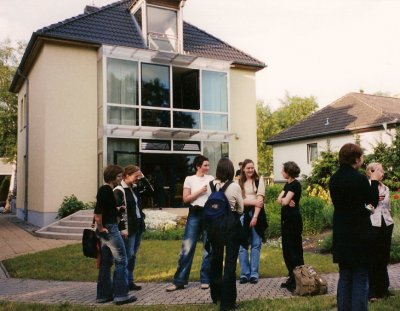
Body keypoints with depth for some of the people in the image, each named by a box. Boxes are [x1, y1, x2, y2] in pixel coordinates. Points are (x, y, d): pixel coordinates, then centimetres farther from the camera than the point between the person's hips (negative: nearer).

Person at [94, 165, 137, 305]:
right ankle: (121, 295, 1)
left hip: (108, 229, 10)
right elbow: (98, 213, -22)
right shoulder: (106, 190, -16)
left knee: (106, 263, 13)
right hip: (109, 229, -10)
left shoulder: (105, 189, 13)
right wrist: (100, 228, -15)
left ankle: (103, 294, 20)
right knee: (121, 261, -3)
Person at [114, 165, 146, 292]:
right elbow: (117, 210, -17)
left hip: (138, 226, 8)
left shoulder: (135, 188, 11)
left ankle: (130, 281, 21)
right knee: (128, 255, -4)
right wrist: (123, 229, -19)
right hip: (128, 228, -8)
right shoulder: (119, 190, -13)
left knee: (133, 255, 13)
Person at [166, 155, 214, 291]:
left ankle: (205, 279, 16)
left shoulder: (211, 178, 9)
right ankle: (179, 281, 5)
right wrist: (200, 191, -9)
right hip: (195, 214, -2)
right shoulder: (189, 179, 2)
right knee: (187, 247, -3)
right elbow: (185, 199, -2)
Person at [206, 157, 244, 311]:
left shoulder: (210, 185, -3)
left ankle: (216, 295, 35)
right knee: (230, 261, 2)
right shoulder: (235, 186, -13)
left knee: (216, 258, 19)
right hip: (231, 225, -4)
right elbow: (240, 209, 0)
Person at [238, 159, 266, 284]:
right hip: (242, 214, 1)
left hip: (256, 213, -1)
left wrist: (255, 216, -13)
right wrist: (253, 201, -15)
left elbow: (260, 199, -5)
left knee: (256, 244, 3)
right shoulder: (239, 182, 6)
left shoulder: (259, 180, 3)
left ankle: (254, 273, 9)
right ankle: (244, 273, 9)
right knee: (242, 244, 1)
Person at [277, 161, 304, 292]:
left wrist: (283, 199, 0)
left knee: (295, 249, -3)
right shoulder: (287, 184, 14)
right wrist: (287, 201, -14)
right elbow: (279, 200, 5)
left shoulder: (295, 184, -14)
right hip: (285, 219, 9)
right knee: (286, 249, 12)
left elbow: (284, 201, -21)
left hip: (293, 220, -9)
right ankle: (292, 277, 21)